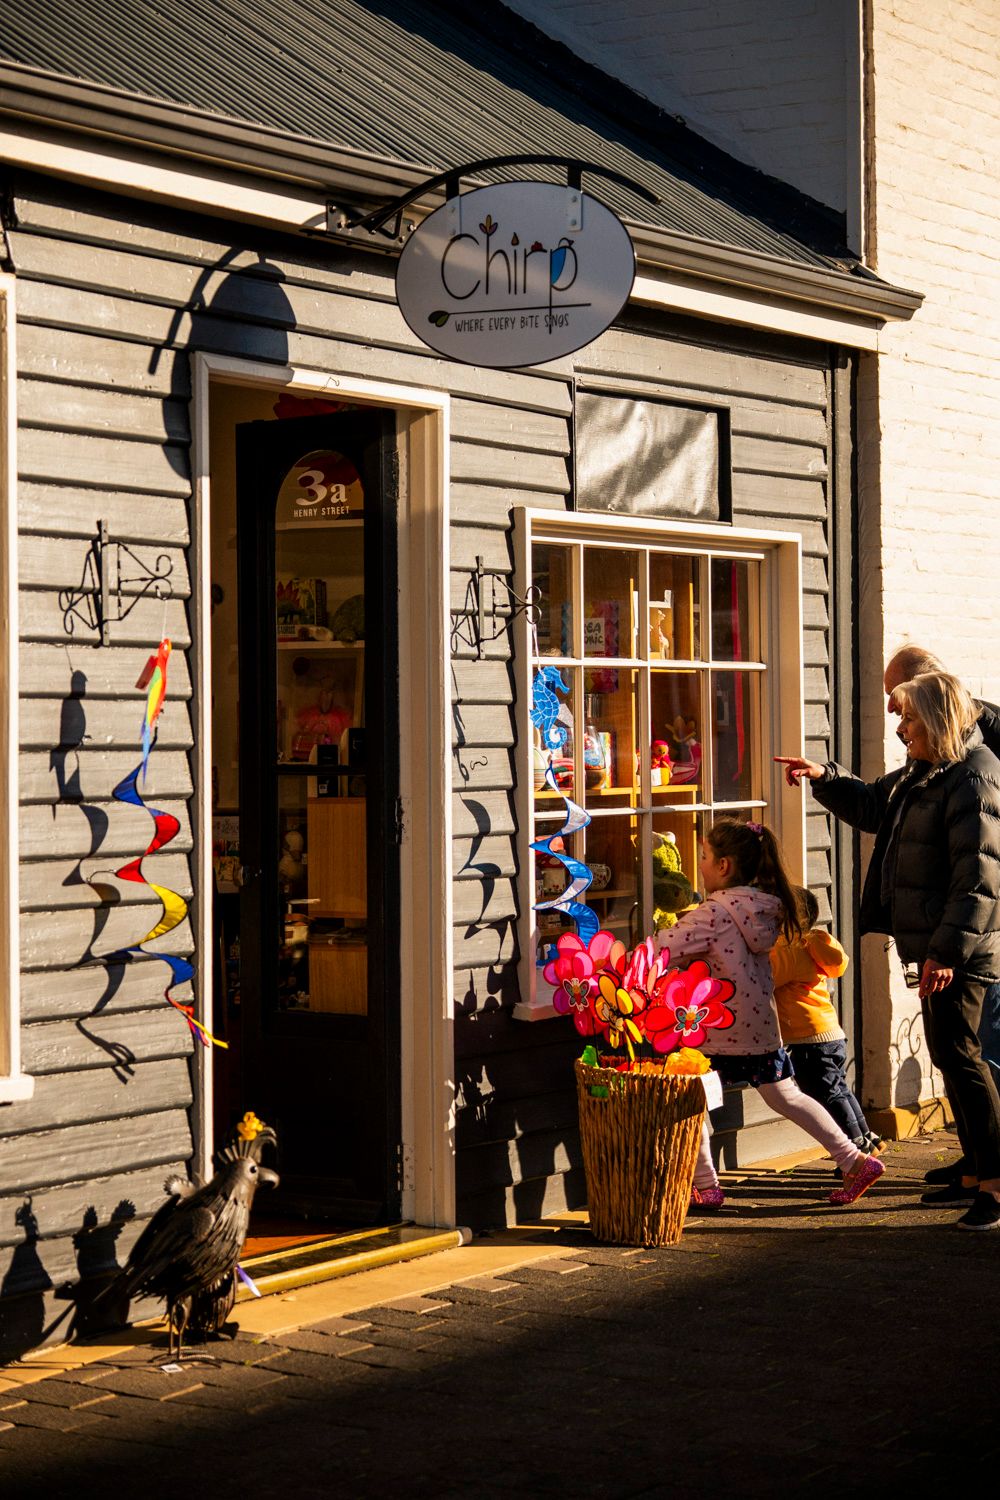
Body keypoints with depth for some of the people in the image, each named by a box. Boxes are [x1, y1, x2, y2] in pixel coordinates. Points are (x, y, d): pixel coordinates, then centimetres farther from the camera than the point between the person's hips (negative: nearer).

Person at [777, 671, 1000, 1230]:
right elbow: (874, 807, 34)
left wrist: (949, 949, -25)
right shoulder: (923, 773, 15)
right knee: (949, 1054, 14)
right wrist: (824, 778, 19)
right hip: (934, 944, 10)